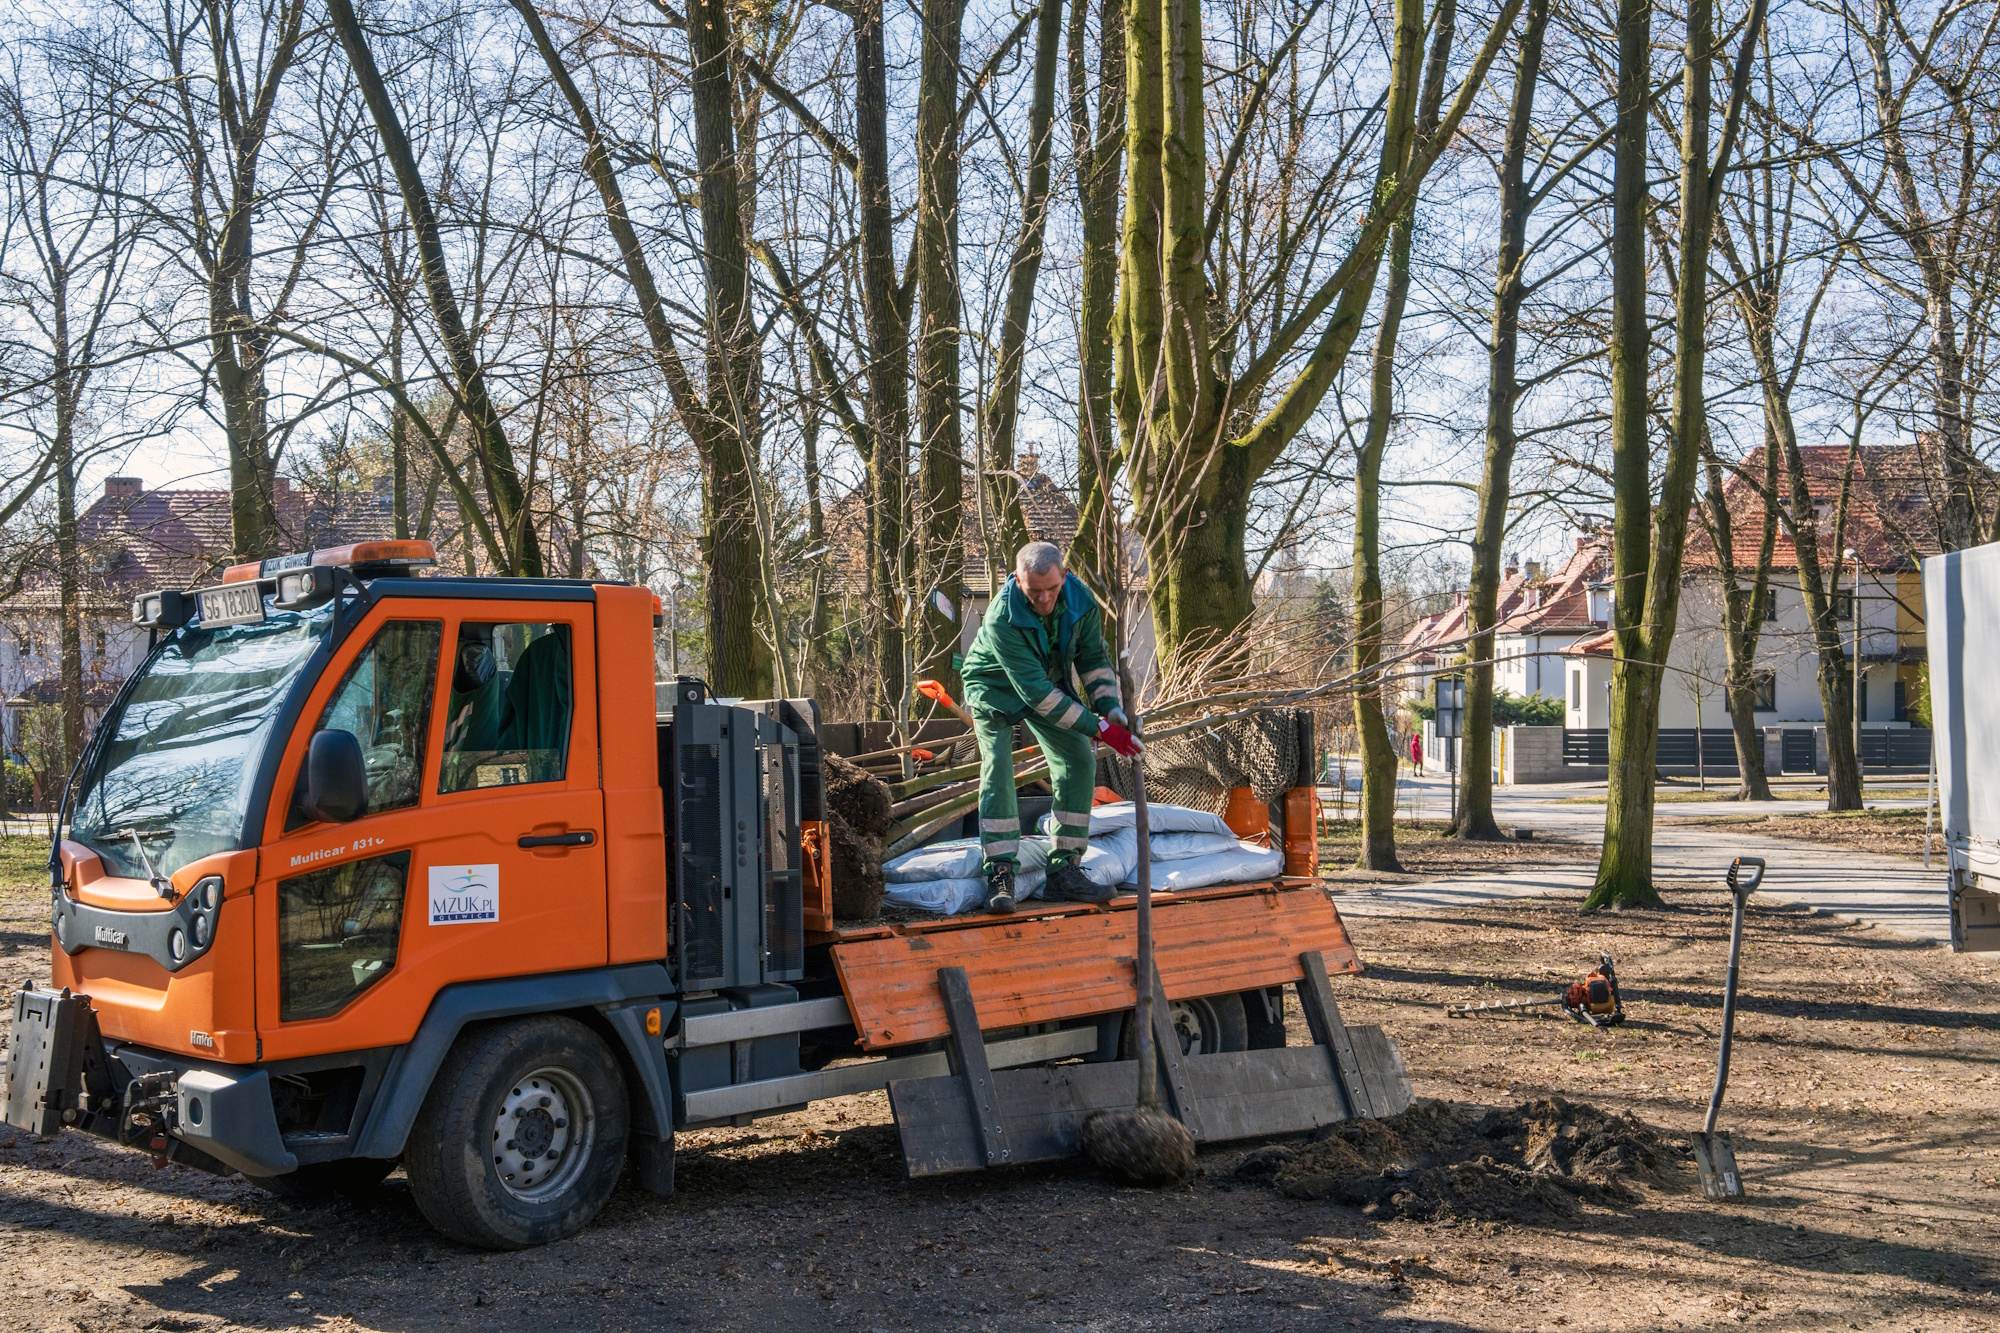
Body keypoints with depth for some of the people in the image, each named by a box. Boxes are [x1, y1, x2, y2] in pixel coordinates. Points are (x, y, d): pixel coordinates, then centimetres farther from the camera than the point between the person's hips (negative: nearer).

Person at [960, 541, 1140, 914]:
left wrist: (1110, 707, -20)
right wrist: (1099, 728, -38)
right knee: (997, 767, -22)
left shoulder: (1081, 601, -21)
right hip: (995, 688, -5)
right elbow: (1036, 692, -37)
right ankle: (999, 875, -20)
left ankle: (1064, 871, -1)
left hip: (1049, 683, 5)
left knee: (1079, 763, -6)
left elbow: (1093, 658, -3)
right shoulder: (1002, 618, -38)